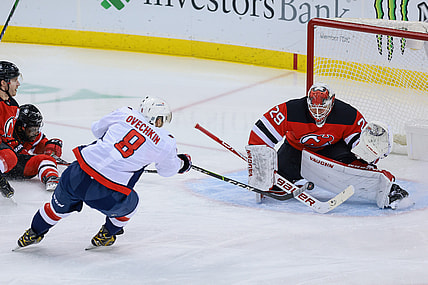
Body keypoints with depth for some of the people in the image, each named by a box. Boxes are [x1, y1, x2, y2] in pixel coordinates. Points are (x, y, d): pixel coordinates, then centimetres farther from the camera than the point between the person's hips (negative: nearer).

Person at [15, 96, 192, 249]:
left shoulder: (125, 114, 9)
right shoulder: (164, 144, 4)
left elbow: (97, 129, 25)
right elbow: (167, 170, 24)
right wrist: (183, 163, 45)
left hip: (78, 175, 3)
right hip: (108, 196, -3)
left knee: (62, 203, 32)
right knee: (129, 203, 32)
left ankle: (34, 233, 46)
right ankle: (105, 236, 41)